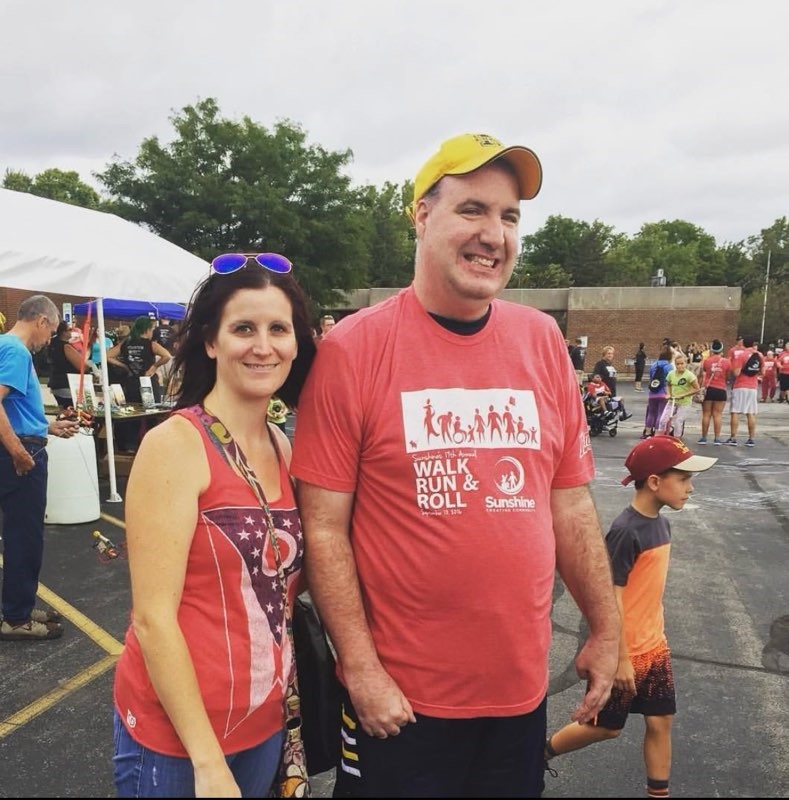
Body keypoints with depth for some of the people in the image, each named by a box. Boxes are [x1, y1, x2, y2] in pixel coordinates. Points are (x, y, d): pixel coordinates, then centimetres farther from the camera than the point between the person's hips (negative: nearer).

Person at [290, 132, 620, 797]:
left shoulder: (542, 340, -1)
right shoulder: (353, 348, -13)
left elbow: (570, 502, 5)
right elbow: (323, 527, -11)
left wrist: (605, 629, 8)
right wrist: (359, 668, -12)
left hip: (522, 686, 4)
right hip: (397, 694, -3)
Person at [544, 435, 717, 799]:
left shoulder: (661, 524, 1)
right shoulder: (625, 532, -25)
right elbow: (610, 601, -22)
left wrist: (655, 638, 18)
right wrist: (622, 659, -18)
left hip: (655, 647, 7)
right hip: (624, 652, -7)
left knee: (660, 722, 12)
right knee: (605, 727, 10)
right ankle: (539, 752, 31)